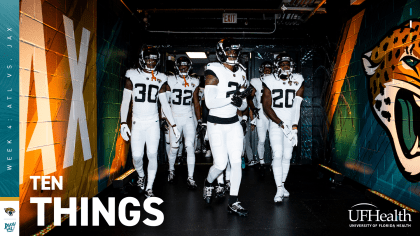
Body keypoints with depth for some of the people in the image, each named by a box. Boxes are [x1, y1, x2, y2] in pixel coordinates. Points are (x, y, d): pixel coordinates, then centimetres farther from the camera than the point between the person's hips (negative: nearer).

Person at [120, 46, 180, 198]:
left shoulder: (160, 79, 6)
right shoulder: (132, 76, 0)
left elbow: (165, 104, 9)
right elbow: (125, 101, 0)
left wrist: (173, 125, 6)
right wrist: (123, 123, -9)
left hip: (153, 122, 1)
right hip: (137, 122, -1)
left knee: (152, 154, -4)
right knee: (137, 155, -3)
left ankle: (149, 188, 10)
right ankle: (141, 175, 30)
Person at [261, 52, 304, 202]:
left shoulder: (297, 82, 0)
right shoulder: (270, 82, -5)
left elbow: (296, 108, -7)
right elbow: (266, 106, -8)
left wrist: (294, 128, -15)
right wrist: (281, 123, -16)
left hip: (291, 124, 2)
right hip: (275, 124, -2)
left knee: (287, 156, 6)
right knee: (277, 155, -10)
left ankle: (282, 185, 23)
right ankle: (279, 190, -4)